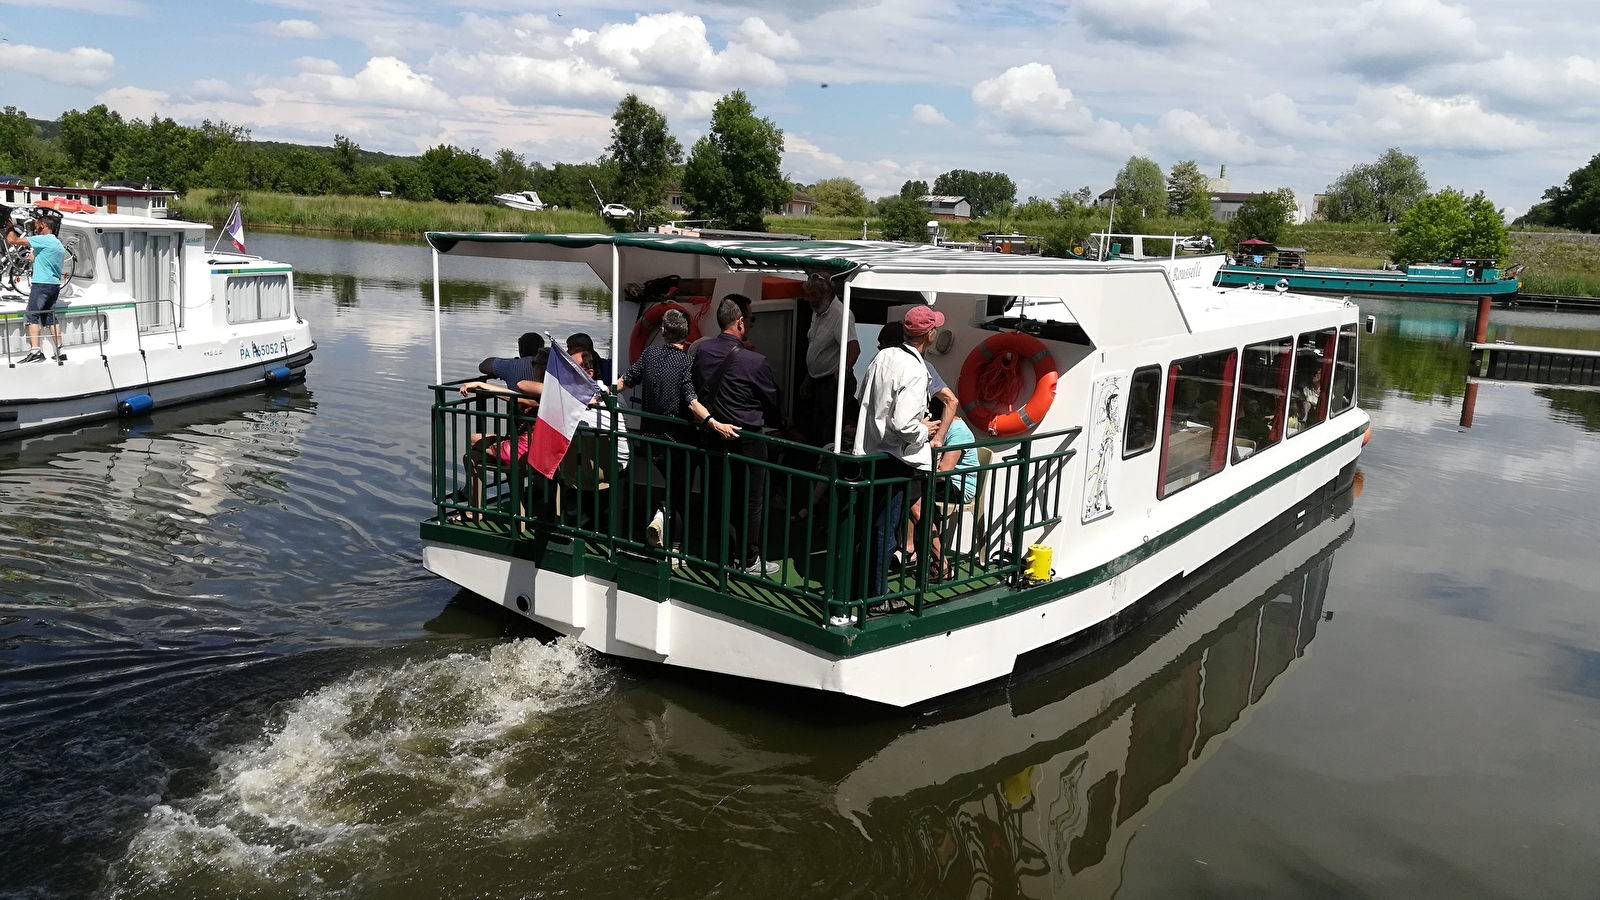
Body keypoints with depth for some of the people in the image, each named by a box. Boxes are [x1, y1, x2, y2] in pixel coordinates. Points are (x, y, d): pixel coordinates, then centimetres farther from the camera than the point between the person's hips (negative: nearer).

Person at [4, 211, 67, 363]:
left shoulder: (43, 240, -11)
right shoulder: (59, 245, 18)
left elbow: (12, 240, -13)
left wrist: (9, 227, 4)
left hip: (42, 283, -8)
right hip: (55, 284, 8)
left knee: (32, 316, -7)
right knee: (50, 317, 12)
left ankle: (35, 351, -17)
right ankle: (59, 352, 9)